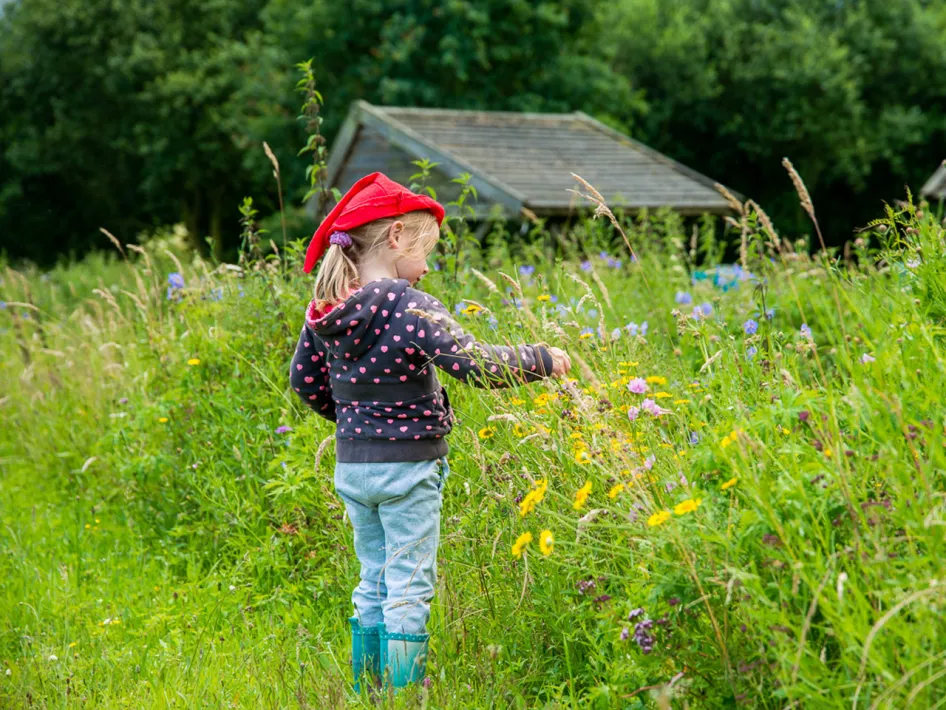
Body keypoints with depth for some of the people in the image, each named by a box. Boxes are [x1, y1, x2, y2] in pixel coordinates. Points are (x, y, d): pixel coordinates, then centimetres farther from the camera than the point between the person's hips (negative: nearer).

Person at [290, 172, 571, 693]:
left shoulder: (325, 311, 3)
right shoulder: (410, 308, -19)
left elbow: (304, 380, 14)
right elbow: (473, 364, -26)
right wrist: (542, 360, -14)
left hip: (351, 466, 7)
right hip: (406, 466, -7)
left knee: (373, 582, 18)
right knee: (409, 588, 2)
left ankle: (366, 689, 23)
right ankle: (403, 693, 5)